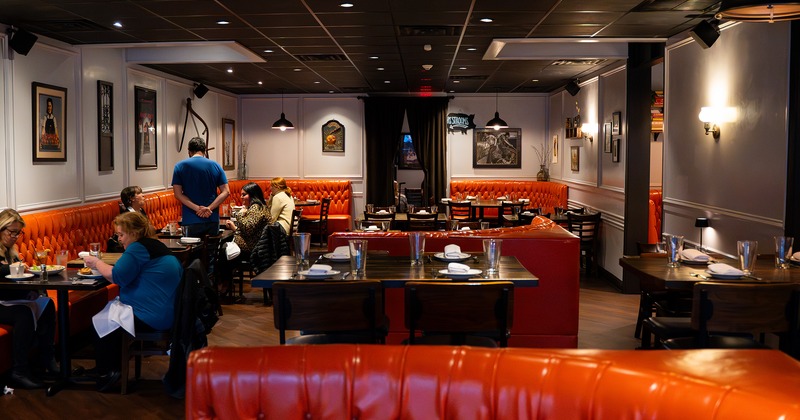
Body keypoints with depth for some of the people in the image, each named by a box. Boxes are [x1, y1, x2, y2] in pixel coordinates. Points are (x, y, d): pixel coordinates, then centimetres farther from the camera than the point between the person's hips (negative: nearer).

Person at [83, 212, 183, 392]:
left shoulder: (139, 247, -15)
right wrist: (99, 265, 9)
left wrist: (96, 263, -2)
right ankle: (113, 368, 26)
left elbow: (117, 276, -19)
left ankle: (105, 374, 19)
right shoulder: (155, 245, 16)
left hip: (151, 318, -10)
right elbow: (127, 274, 18)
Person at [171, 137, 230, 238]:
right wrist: (209, 208, -10)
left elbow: (178, 194, -7)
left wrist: (197, 208, -12)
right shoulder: (215, 166, 4)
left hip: (191, 220, -2)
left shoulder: (180, 167, 1)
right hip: (213, 220, 2)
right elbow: (226, 192, -3)